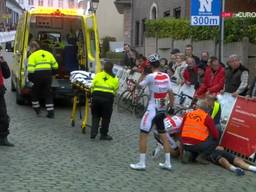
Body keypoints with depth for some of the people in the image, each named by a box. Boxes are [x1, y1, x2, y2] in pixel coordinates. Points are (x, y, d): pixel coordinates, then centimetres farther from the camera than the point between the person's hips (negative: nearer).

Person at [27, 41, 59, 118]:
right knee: (48, 94, 10)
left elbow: (31, 69, -10)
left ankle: (37, 109, 21)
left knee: (35, 92, 18)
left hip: (38, 75, -4)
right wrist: (51, 73, 26)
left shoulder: (33, 55, 0)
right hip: (48, 75, 4)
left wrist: (30, 78, 2)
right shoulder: (48, 54, 15)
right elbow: (55, 66, 13)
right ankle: (51, 112, 5)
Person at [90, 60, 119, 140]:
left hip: (96, 96, 2)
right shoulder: (114, 79, 6)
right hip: (108, 98, -2)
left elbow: (92, 87, 8)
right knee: (106, 117, 9)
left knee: (95, 116, 15)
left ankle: (93, 133, 9)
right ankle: (103, 134, 15)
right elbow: (115, 91, 5)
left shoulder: (98, 75, 8)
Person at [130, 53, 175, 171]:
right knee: (163, 135, 15)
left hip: (152, 110, -6)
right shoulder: (166, 76, 1)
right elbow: (170, 93, 5)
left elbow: (139, 86, -3)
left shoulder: (151, 76, -16)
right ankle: (167, 163, 18)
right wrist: (170, 105, 17)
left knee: (143, 135, 1)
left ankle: (141, 163, 3)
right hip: (162, 110, 6)